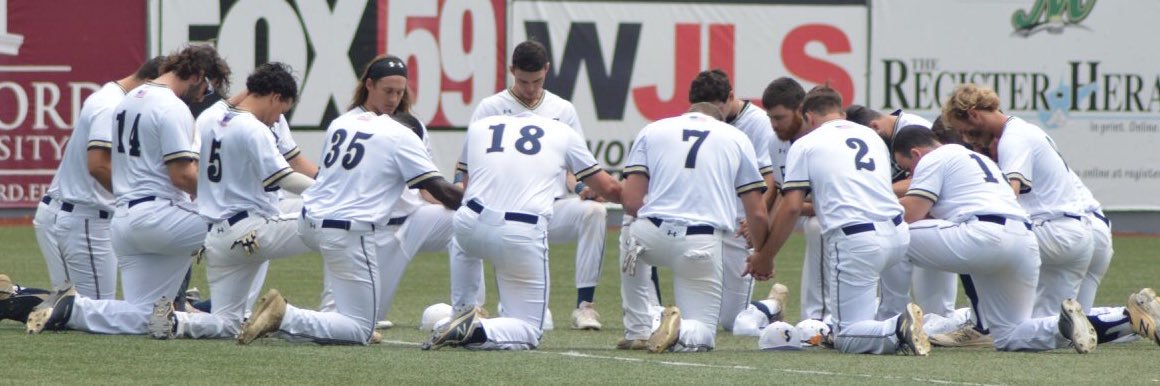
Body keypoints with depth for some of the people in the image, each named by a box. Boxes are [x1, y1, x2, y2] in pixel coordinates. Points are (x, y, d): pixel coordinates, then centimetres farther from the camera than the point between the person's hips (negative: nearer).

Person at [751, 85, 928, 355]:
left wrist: (764, 257, 10)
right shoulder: (871, 135, 23)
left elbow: (791, 208, 0)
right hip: (897, 237, 6)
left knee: (846, 341, 0)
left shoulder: (805, 144, 7)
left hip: (855, 243, -6)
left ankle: (897, 330, -30)